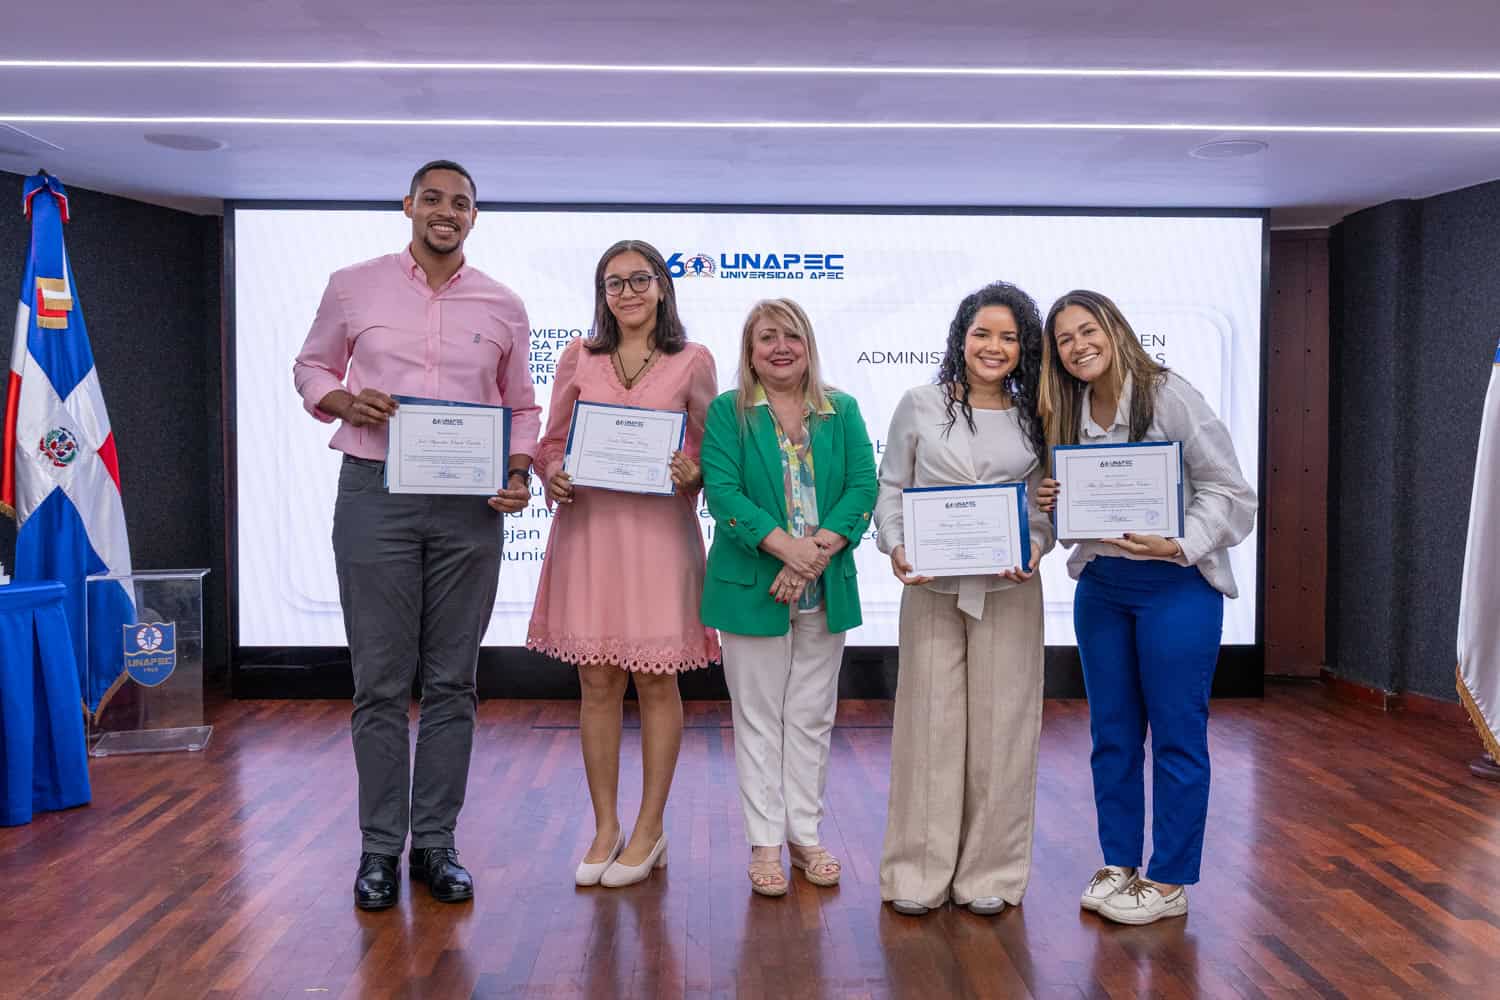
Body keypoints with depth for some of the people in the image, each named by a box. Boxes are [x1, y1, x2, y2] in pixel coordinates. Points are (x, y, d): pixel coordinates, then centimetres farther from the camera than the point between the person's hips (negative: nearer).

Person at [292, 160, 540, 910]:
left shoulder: (503, 307, 7)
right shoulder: (353, 287, 5)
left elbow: (522, 406, 13)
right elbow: (311, 368, 14)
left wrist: (520, 471, -5)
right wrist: (343, 401, -9)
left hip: (470, 505, 1)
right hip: (376, 494, -1)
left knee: (451, 682, 6)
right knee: (380, 682, 2)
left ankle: (435, 843, 17)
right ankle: (380, 847, 14)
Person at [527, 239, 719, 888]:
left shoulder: (693, 361, 5)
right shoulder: (579, 358, 10)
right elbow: (551, 441, 13)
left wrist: (693, 473, -14)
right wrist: (553, 477, -8)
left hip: (660, 531, -2)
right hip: (588, 528, 2)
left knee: (656, 682, 3)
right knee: (597, 682, 5)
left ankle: (650, 829, 16)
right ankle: (605, 827, 19)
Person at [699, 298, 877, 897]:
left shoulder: (842, 412, 8)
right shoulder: (728, 412, 0)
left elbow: (863, 485, -2)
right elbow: (721, 488, -12)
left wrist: (823, 547, -18)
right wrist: (784, 545, -24)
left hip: (826, 588, 3)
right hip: (752, 588, -3)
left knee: (812, 717, 12)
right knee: (759, 718, 5)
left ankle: (805, 835, 24)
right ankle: (765, 843, 15)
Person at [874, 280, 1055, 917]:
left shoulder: (1036, 419, 8)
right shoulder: (920, 406, 4)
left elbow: (1047, 503, 9)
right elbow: (890, 487, 5)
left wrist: (1035, 548, -10)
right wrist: (895, 547, -11)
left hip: (1008, 589, 1)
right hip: (932, 586, -1)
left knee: (1000, 722, 5)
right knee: (929, 718, 2)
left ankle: (988, 872, 19)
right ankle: (919, 872, 15)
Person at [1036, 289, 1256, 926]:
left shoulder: (1169, 396, -10)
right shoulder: (1069, 414, 8)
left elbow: (1228, 491, -11)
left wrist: (1177, 545, -24)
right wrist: (1051, 504, -6)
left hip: (1176, 585, -6)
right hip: (1100, 585, 6)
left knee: (1176, 735, 3)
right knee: (1112, 733, 12)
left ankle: (1169, 881, 15)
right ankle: (1119, 865, 26)